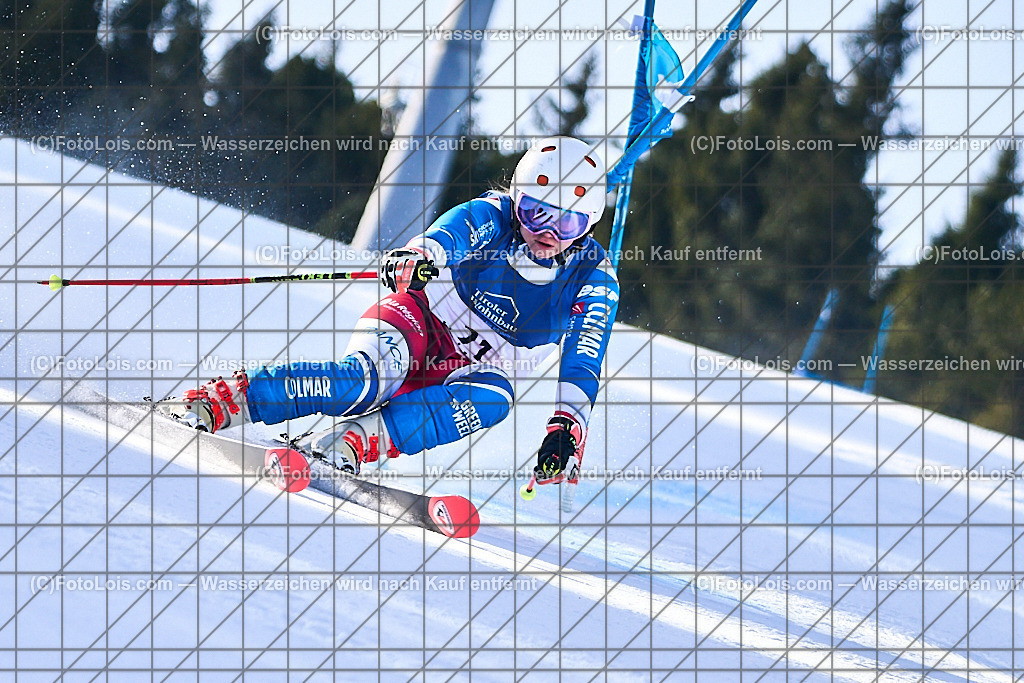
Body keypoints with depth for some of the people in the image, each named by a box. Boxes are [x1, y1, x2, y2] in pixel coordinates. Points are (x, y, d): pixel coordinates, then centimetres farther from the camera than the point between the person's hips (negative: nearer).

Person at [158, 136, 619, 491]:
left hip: (470, 371, 2)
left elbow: (582, 366, -19)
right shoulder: (491, 217, -13)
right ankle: (218, 403, -40)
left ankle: (361, 440, -46)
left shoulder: (593, 278, -10)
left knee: (494, 397, -35)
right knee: (371, 378, -36)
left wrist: (567, 429, -38)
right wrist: (416, 258, -59)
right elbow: (444, 237, -34)